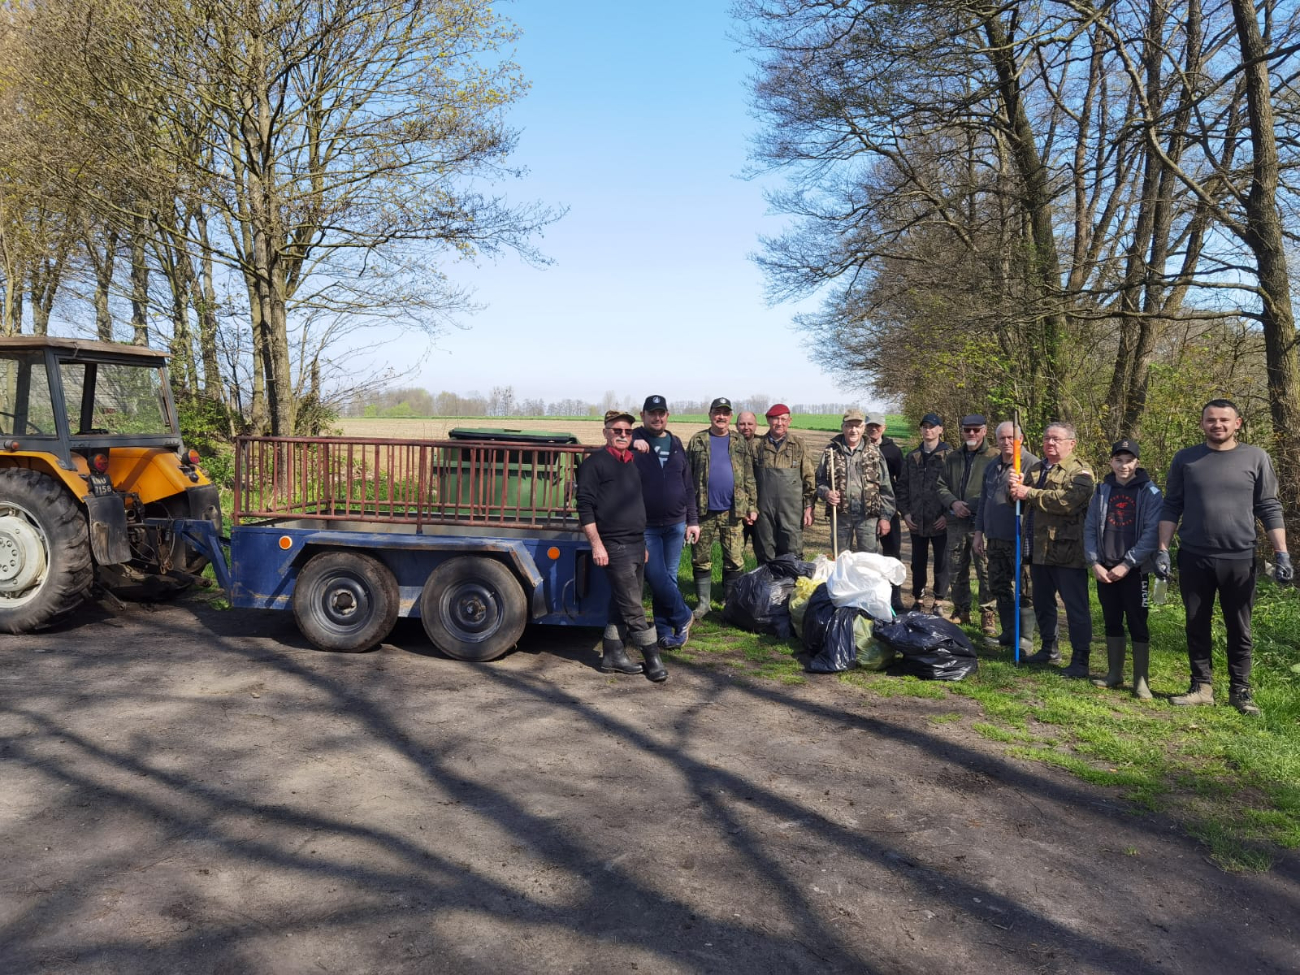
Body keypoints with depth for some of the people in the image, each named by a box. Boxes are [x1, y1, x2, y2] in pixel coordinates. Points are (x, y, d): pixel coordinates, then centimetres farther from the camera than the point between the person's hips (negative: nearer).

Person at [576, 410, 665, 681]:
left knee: (623, 605, 12)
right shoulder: (594, 463, -6)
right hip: (615, 546, -7)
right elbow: (585, 506, -11)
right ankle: (653, 659, 1)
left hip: (638, 543, 8)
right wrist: (596, 544, -17)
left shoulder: (633, 461, 16)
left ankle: (613, 655, 21)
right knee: (634, 608, -4)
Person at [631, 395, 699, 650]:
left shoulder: (676, 444, 11)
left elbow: (688, 485, 14)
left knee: (669, 578, 8)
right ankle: (683, 617, 13)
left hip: (676, 524, 4)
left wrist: (693, 520, 10)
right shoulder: (634, 441, -1)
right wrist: (630, 445, -29)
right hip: (646, 526, -4)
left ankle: (665, 629, 18)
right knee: (657, 578, -7)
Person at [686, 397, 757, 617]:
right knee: (701, 559, 6)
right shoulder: (697, 441, 5)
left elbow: (749, 477, 8)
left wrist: (752, 507, 2)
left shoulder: (739, 442, 9)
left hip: (733, 512, 1)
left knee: (735, 560, 3)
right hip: (703, 511, 0)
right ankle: (703, 602, 19)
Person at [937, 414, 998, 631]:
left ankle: (987, 614, 9)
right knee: (956, 570, 12)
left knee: (986, 571, -3)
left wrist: (968, 506, -14)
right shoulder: (951, 458, 14)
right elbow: (941, 486, 14)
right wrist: (953, 503, -5)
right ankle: (961, 610, 26)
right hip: (956, 523, 5)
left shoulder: (995, 457, -4)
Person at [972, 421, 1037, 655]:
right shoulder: (992, 467, 16)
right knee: (999, 587, 14)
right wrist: (979, 531, 18)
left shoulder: (1032, 464, -8)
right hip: (995, 538, 8)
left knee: (1024, 591, 0)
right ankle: (1009, 632, 26)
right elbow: (983, 501, 21)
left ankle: (1025, 638, 7)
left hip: (1020, 539, -8)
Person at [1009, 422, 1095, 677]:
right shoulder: (1033, 469, 17)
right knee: (1042, 603, 18)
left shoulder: (1080, 472, -8)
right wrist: (1014, 488, -7)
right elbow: (1017, 500, 17)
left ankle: (1080, 659, 4)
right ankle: (1050, 649, 33)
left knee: (1076, 606, -2)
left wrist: (1029, 493, -20)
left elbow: (1068, 501, -26)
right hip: (1039, 549, 8)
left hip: (1067, 550, -8)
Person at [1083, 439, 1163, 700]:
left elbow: (1152, 532, -11)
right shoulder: (1102, 491, 8)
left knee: (1137, 624, -1)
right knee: (1112, 621, 11)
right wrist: (1094, 563, -5)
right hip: (1104, 569, 4)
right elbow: (1089, 529, 7)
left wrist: (1127, 564, -16)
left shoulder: (1150, 493, -4)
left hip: (1134, 570, -4)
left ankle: (1141, 680, 6)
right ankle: (1114, 673, 22)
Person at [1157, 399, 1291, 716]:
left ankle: (1240, 690, 19)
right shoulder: (1185, 459, 4)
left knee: (1239, 630, 8)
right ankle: (1202, 686, 19)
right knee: (1197, 627, 8)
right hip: (1193, 558, 1)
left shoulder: (1256, 458, 2)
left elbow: (1269, 509, 3)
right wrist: (1163, 550, -1)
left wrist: (1282, 554, -4)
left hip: (1239, 559, -1)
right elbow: (1171, 507, 5)